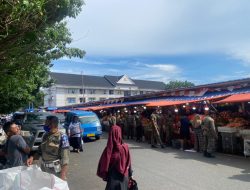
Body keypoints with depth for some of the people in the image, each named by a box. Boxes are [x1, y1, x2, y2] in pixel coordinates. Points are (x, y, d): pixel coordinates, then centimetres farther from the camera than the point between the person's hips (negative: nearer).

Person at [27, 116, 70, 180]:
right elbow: (40, 150, 17)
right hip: (44, 169, 6)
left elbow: (65, 158, -18)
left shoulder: (62, 137, -16)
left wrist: (63, 176, -24)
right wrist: (32, 157, -1)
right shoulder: (45, 135, 5)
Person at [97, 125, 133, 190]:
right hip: (123, 177, 1)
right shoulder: (125, 147, -18)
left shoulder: (108, 149, -21)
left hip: (113, 177, -1)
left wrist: (104, 175, 3)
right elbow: (128, 163, -7)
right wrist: (130, 174, 6)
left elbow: (104, 165, -12)